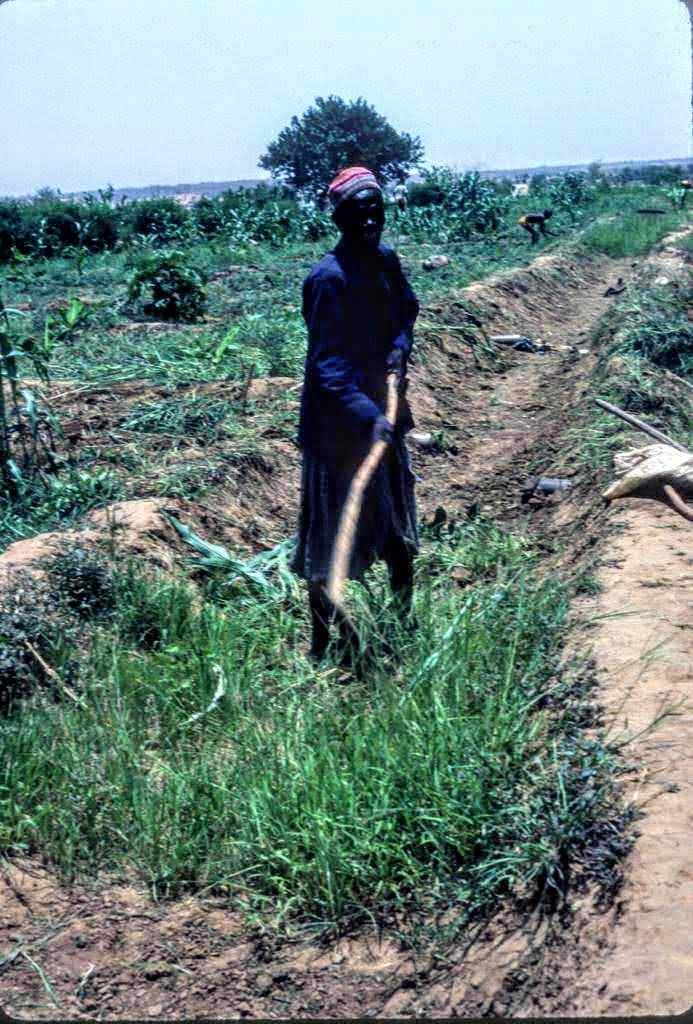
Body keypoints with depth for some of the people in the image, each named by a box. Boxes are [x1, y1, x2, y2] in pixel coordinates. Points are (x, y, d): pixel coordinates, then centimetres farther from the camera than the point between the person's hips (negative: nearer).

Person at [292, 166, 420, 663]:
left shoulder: (386, 260, 3)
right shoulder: (329, 278, -20)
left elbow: (407, 310, 21)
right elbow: (327, 364, -24)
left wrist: (399, 350, 0)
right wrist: (368, 416, -34)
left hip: (383, 410, 8)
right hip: (338, 426, -8)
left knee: (399, 528, 19)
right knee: (332, 536, 1)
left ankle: (405, 620, 37)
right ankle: (327, 644, 13)